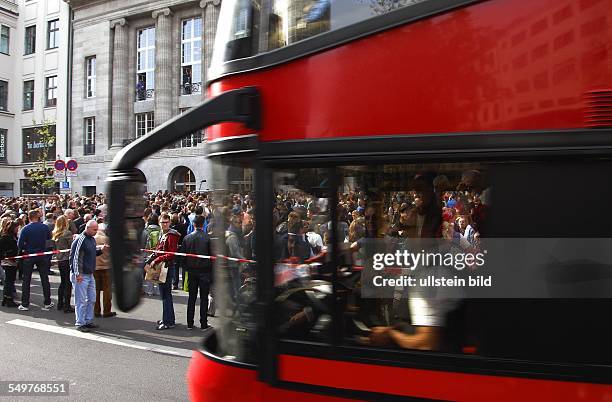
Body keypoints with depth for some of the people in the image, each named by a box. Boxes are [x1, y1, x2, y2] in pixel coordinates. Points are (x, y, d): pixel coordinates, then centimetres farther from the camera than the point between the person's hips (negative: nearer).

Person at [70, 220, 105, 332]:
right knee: (81, 301, -1)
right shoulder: (80, 240, -15)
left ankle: (88, 321, 24)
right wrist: (77, 273, -20)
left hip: (90, 274, 9)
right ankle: (80, 323, 9)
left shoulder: (92, 239, 12)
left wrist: (100, 250, 4)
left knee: (92, 299, 13)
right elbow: (74, 257, -18)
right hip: (80, 276, -9)